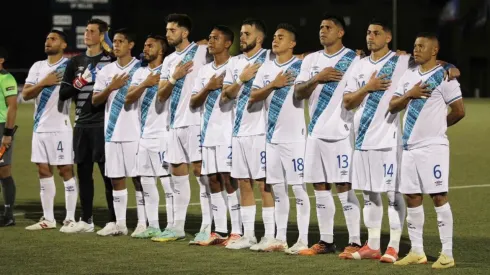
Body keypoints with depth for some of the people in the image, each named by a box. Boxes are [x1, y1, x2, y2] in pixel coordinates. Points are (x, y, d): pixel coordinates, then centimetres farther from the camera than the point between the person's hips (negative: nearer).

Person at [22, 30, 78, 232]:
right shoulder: (37, 67, 12)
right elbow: (25, 94, 3)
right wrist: (44, 83, -10)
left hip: (60, 128, -6)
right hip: (40, 127, 6)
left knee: (65, 170, -4)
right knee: (43, 171, 8)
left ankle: (70, 218, 0)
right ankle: (48, 219, 14)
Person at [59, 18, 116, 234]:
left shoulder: (110, 61, -3)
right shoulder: (75, 62, 13)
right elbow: (63, 93, 8)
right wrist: (80, 82, -7)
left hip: (102, 124, -6)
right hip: (81, 124, 6)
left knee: (108, 173, -5)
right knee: (83, 172, 10)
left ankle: (114, 221, -2)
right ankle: (86, 220, 18)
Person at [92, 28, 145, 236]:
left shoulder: (140, 68, -2)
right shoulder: (106, 71, 12)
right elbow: (95, 100, 8)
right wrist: (111, 88, -8)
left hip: (135, 133, -5)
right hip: (112, 132, 5)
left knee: (138, 178, -3)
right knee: (116, 179, 6)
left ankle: (143, 223, 1)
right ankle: (120, 223, 12)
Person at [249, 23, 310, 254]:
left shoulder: (301, 67, -5)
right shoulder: (266, 69, 12)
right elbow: (252, 97, 4)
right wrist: (273, 85, -8)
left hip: (295, 137, -6)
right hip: (272, 137, 6)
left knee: (299, 188, -5)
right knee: (278, 189, 10)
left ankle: (303, 240, -2)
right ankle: (280, 238, 16)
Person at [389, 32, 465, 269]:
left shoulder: (443, 76, -7)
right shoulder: (409, 76, 13)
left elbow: (459, 110, -7)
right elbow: (392, 107, 10)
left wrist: (438, 125, 7)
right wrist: (409, 95, -9)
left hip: (433, 146, -7)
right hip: (410, 145, 7)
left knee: (438, 196, -7)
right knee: (412, 198, 7)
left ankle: (447, 254, -4)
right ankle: (416, 252, 15)